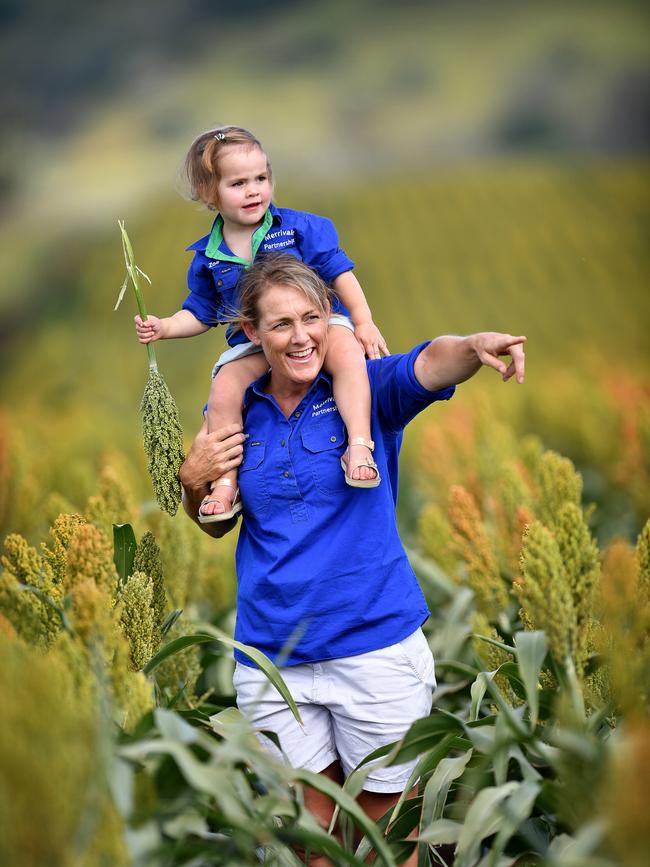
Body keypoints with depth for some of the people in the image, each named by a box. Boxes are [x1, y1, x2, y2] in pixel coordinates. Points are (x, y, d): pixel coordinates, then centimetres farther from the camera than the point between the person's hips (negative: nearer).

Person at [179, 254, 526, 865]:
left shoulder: (367, 389, -4)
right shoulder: (236, 413, 5)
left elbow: (429, 366, -27)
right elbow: (217, 525, 17)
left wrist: (477, 346, -48)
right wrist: (193, 480, -4)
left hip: (375, 645, -2)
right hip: (271, 657, 3)